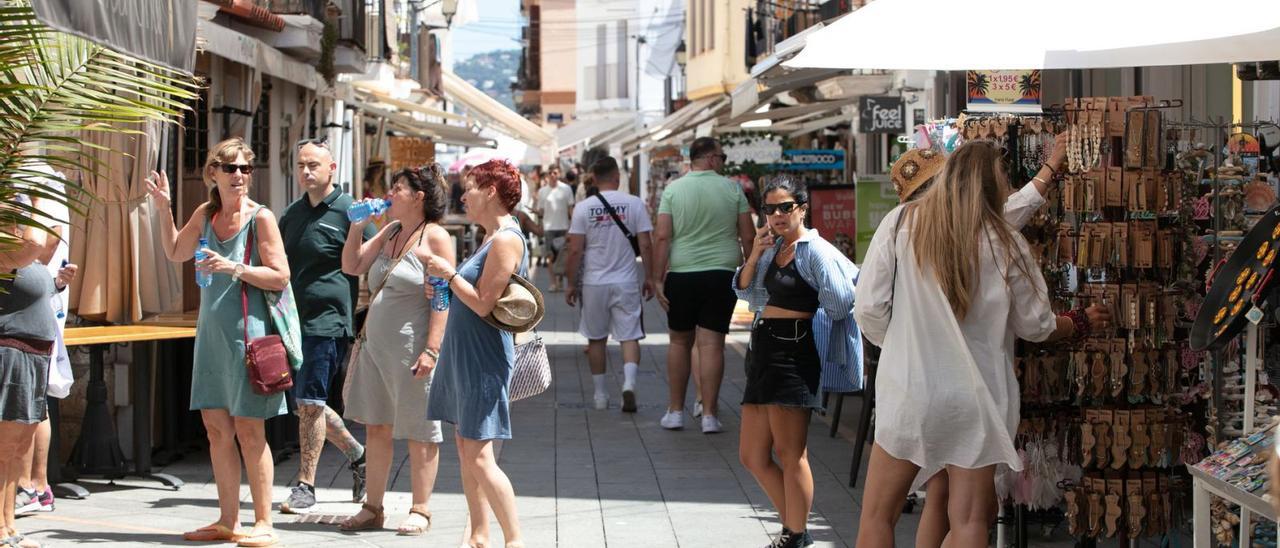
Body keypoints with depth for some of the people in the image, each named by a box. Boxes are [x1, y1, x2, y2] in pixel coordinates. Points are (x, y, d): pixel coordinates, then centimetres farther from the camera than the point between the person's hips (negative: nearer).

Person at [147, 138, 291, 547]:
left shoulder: (260, 217, -8)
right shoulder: (206, 214, 10)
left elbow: (280, 276, -11)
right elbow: (175, 252, 24)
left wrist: (234, 268, -21)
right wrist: (163, 209, 14)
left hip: (248, 329, -6)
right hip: (212, 330, 7)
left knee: (248, 429, -5)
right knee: (216, 427, 9)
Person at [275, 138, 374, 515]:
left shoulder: (348, 212, -6)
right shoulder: (292, 214, 15)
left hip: (328, 323, -7)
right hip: (294, 321, 7)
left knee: (310, 403, -8)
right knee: (306, 405, 11)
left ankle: (305, 486, -1)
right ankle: (357, 456, 29)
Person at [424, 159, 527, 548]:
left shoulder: (506, 240, -16)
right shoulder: (492, 238, 15)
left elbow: (483, 304, -20)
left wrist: (449, 273, -10)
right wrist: (445, 286, 8)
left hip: (483, 358, -10)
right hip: (463, 353, 10)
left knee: (479, 457, -10)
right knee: (465, 448, 12)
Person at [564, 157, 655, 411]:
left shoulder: (583, 207, -4)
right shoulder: (634, 204, -4)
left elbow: (575, 250, -5)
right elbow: (645, 245, -4)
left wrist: (571, 284, 3)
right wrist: (649, 278, 7)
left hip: (594, 283, 0)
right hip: (627, 281, 0)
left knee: (596, 339, 13)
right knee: (629, 336, 3)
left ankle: (600, 395, 18)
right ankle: (629, 382, -20)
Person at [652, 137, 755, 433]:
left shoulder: (673, 189, 0)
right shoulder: (732, 189, 1)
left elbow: (662, 236, -6)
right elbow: (748, 236, 2)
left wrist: (658, 278, -4)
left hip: (681, 275, 0)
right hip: (722, 274, 0)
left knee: (679, 341, 13)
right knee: (712, 344, 1)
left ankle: (675, 411, 17)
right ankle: (709, 414, 1)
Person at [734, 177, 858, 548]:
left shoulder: (815, 250, -10)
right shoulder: (772, 247, 14)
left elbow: (839, 303, -16)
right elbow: (743, 290, 16)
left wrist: (805, 319, -1)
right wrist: (755, 254, 1)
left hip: (794, 351, -9)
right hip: (764, 350, 9)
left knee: (789, 454, -1)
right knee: (752, 456, 10)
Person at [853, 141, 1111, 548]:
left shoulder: (900, 223, -5)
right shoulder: (1006, 244, -3)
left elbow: (869, 309, -5)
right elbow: (1037, 327, 7)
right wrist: (1082, 322, 27)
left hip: (910, 391, 0)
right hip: (976, 398, 1)